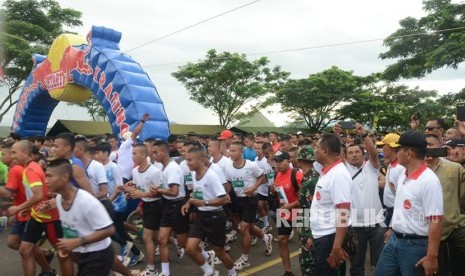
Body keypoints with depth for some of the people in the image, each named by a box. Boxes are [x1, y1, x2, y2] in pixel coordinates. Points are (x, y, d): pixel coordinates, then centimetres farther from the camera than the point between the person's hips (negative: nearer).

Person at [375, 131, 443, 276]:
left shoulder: (429, 181, -20)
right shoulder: (403, 176, 7)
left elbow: (436, 221, -22)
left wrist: (431, 257, -21)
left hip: (415, 245, -8)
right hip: (394, 239, 8)